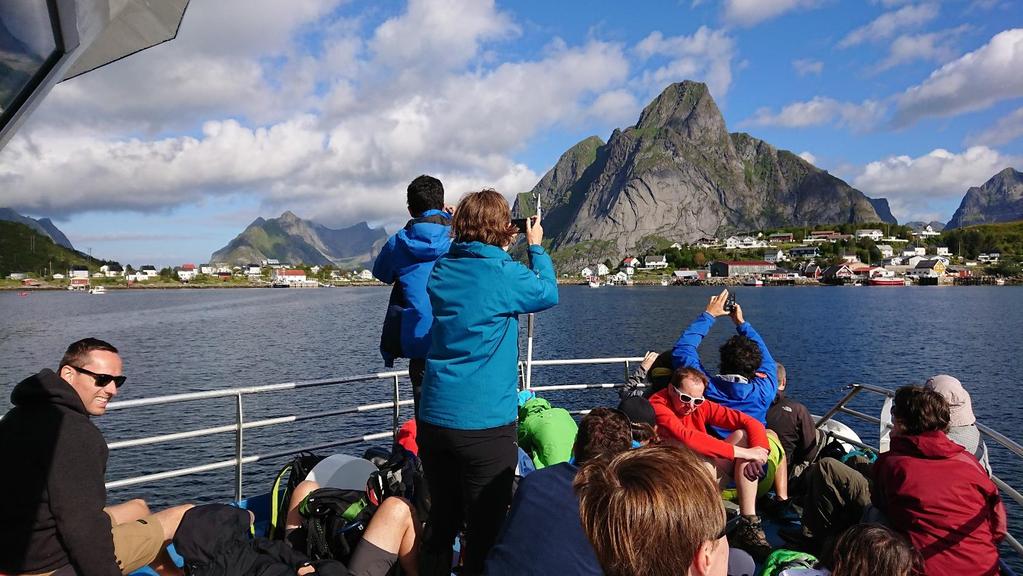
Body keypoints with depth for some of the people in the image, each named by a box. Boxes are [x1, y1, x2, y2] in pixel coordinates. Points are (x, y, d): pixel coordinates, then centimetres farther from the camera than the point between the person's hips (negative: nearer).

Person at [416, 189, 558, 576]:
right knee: (484, 532, 9)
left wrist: (501, 252, 21)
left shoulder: (441, 270, 3)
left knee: (439, 524, 20)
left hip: (434, 419, 6)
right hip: (485, 425, -6)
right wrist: (536, 246, 18)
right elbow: (548, 293, 7)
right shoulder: (503, 274, -13)